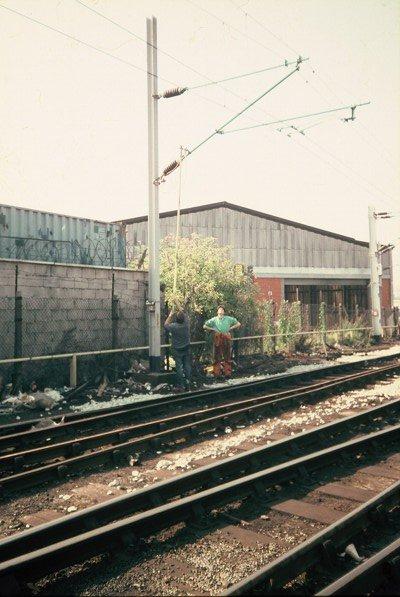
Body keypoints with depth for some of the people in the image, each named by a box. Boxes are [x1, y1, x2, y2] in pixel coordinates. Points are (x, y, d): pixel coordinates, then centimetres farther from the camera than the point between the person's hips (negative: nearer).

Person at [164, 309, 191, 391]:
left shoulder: (174, 326, -20)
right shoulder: (186, 324, -12)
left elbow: (166, 325, 1)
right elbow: (185, 315, 8)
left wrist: (170, 315, 8)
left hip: (177, 350, -3)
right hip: (186, 349, 3)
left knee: (179, 367, 1)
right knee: (187, 366, 9)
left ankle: (181, 385, 4)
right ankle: (187, 384, 14)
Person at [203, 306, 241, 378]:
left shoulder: (228, 319, 12)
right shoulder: (214, 320, 11)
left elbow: (238, 324, 16)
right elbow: (204, 326, 12)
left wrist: (231, 328, 4)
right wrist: (213, 329, 1)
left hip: (227, 339, 1)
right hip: (218, 339, -1)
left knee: (227, 356, 2)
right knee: (217, 356, 0)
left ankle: (227, 373, 8)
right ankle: (216, 374, 4)